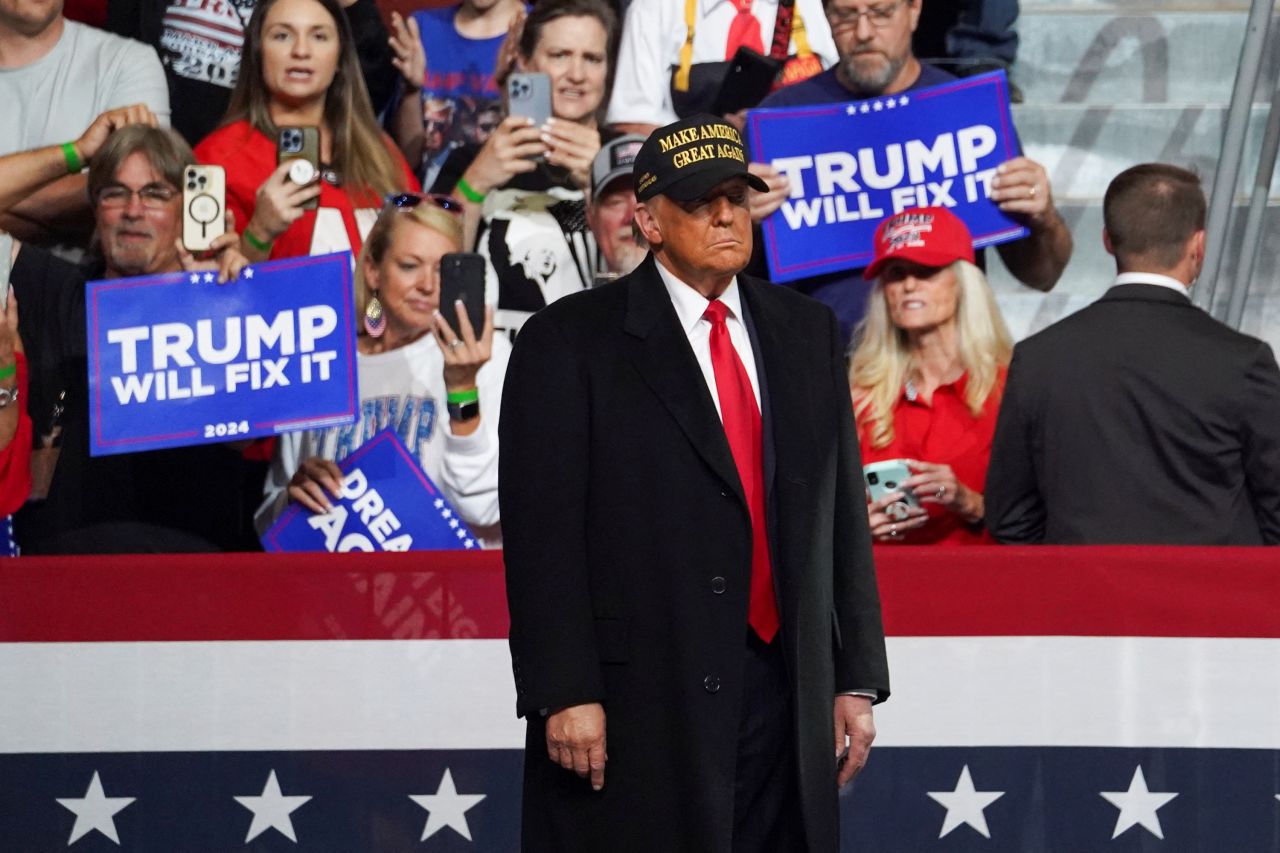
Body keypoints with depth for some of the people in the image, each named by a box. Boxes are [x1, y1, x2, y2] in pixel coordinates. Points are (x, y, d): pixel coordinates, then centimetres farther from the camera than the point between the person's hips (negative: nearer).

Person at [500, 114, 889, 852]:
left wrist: (857, 679, 9)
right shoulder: (571, 342, -1)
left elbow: (843, 518, 14)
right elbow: (542, 534, -7)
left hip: (784, 698, 5)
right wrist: (565, 695, -14)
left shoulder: (807, 333, 14)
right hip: (636, 708, -4)